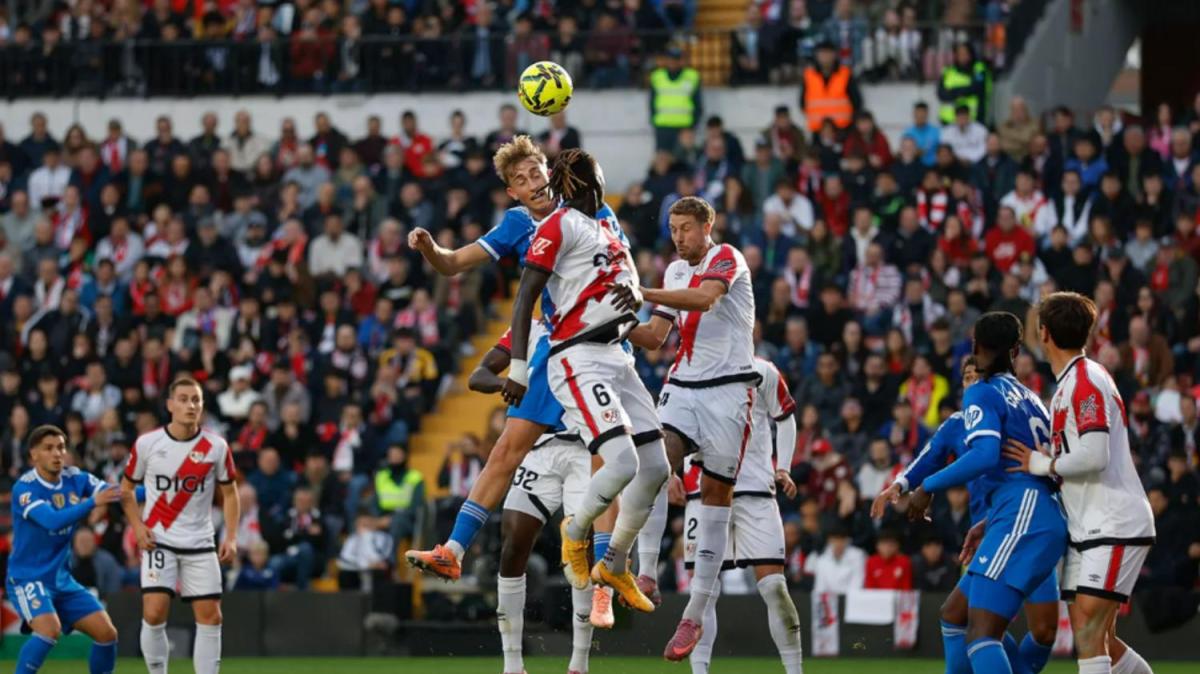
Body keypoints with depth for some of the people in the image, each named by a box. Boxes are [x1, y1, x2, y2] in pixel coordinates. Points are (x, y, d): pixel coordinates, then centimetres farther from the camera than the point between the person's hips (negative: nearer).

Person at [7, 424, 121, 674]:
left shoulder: (75, 479, 0)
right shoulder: (25, 488, -17)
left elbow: (119, 493, -6)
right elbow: (53, 521, -31)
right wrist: (92, 503, -41)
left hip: (63, 579, 7)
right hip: (28, 578, -7)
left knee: (107, 633, -1)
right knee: (50, 628, -30)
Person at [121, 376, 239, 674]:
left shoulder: (216, 446, -3)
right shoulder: (147, 444, -5)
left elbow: (229, 493, 8)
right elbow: (126, 488, 8)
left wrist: (231, 537, -3)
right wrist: (138, 527, -6)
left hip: (200, 542, 2)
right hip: (158, 540, -2)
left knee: (210, 616, -1)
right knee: (154, 613, -15)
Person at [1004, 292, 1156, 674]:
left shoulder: (1087, 381, -14)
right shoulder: (1067, 385, 16)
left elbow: (1093, 457, -26)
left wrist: (1042, 464, -8)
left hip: (1115, 526, -9)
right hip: (1086, 529, 9)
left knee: (1088, 628, -17)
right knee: (1096, 640, 8)